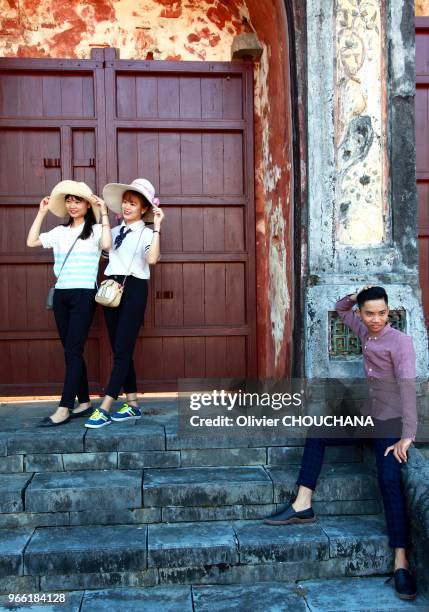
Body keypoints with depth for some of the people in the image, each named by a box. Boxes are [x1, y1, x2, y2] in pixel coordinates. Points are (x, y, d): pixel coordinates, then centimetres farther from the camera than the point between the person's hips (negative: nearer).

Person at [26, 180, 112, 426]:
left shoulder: (95, 229, 1)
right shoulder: (60, 232, 15)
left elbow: (107, 245, -19)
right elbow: (31, 242, 11)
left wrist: (104, 214, -14)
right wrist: (42, 213, 13)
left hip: (84, 295, -6)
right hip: (61, 295, 6)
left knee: (72, 351, -9)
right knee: (72, 351, 8)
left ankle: (64, 409, -9)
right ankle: (84, 402, 17)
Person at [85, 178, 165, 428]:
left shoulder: (147, 233, -3)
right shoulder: (115, 232, 18)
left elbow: (152, 259, -21)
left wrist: (157, 227, -21)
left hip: (134, 290, -7)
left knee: (122, 351, -7)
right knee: (121, 351, 7)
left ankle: (104, 409, -8)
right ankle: (133, 405, 16)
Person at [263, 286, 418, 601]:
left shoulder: (400, 341, -15)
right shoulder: (365, 332, 6)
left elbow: (408, 386, -25)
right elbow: (341, 309, 23)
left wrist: (407, 436, -32)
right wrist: (354, 297, 0)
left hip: (393, 421, -8)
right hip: (371, 417, 8)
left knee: (389, 479, -25)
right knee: (317, 433, 5)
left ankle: (401, 562, -24)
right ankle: (303, 506, 3)